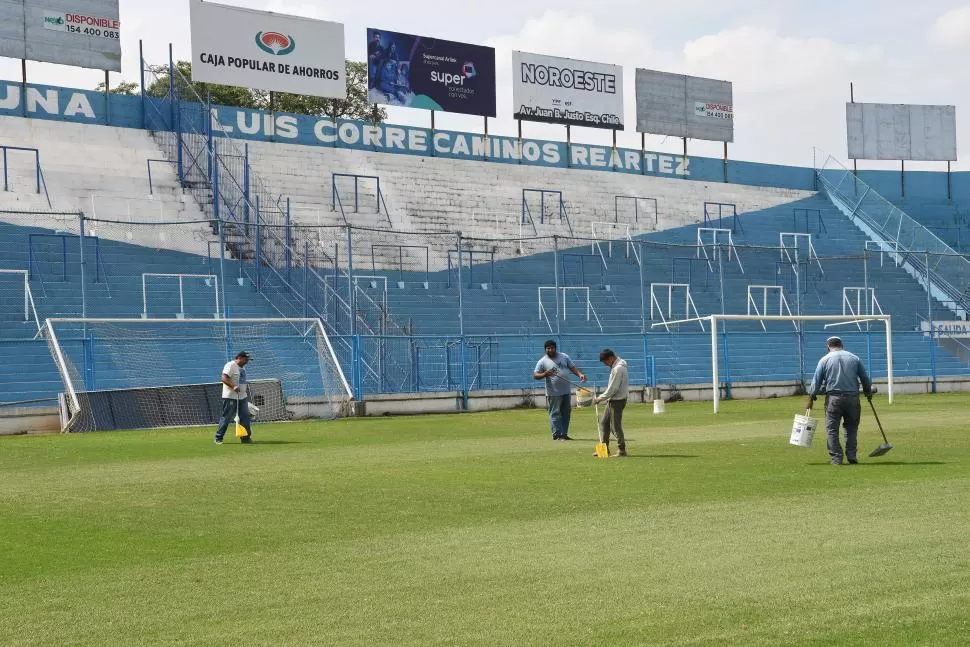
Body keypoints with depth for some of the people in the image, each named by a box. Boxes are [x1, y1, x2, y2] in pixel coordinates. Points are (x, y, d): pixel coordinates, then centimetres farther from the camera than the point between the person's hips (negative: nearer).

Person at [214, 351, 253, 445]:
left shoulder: (242, 367, 18)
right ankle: (218, 438, 2)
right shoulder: (231, 365, -12)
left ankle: (246, 437, 12)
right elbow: (224, 378, -21)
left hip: (242, 396, 9)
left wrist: (246, 387, 16)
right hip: (230, 397, -9)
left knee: (245, 417, 6)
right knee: (226, 418, -5)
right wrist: (233, 386, -31)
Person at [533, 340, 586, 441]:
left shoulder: (564, 357, 9)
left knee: (566, 413, 10)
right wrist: (545, 374, -23)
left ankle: (564, 434, 18)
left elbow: (572, 368, 10)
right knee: (555, 413, -5)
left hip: (566, 391, 5)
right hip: (553, 393, -5)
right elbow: (535, 375, -5)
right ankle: (557, 434, -1)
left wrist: (580, 374, -8)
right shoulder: (543, 361, -4)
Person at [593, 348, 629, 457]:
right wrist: (601, 397, 13)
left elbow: (612, 389, -22)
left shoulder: (618, 369, -21)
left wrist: (599, 398, -14)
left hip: (618, 400, -10)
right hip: (612, 399, 10)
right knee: (604, 423, 13)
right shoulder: (616, 366, 10)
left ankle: (622, 450, 2)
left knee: (616, 425, -4)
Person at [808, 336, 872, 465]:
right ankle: (851, 456, 5)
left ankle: (836, 458, -2)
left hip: (833, 398, -2)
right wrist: (868, 393, 30)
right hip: (852, 398, 2)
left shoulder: (825, 360, 3)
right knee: (851, 428, 13)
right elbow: (865, 379, 15)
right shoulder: (854, 358, 10)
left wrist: (811, 398, 8)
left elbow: (816, 381, 1)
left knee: (832, 429, 3)